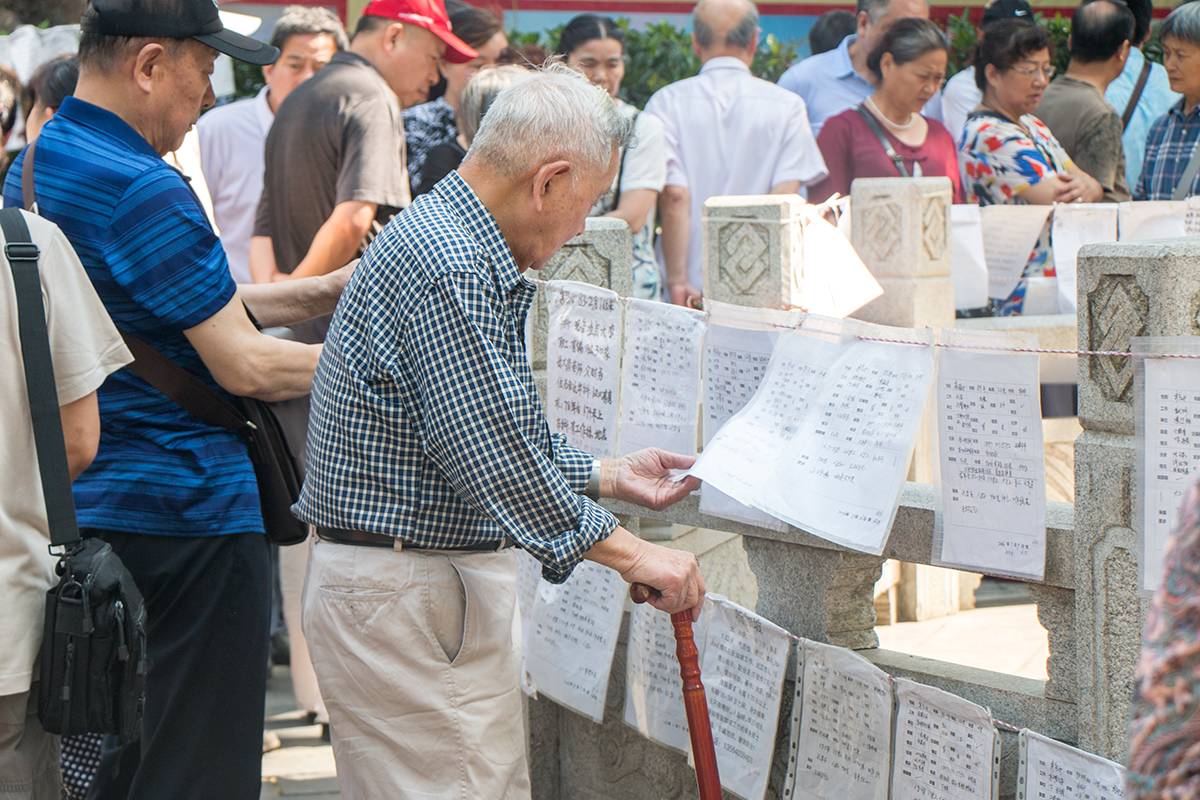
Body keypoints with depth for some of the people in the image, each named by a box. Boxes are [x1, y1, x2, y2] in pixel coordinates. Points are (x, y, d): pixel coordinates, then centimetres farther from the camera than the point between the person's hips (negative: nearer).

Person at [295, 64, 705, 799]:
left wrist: (607, 475, 19)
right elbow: (491, 454, -24)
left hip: (442, 588, 11)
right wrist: (627, 551, -17)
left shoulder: (465, 251, 15)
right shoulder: (446, 267, -21)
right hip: (404, 595, -11)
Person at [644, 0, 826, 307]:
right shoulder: (786, 106, 4)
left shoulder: (666, 103, 2)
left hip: (689, 294, 0)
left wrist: (676, 281, -7)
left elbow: (673, 196, -6)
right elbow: (784, 198, -3)